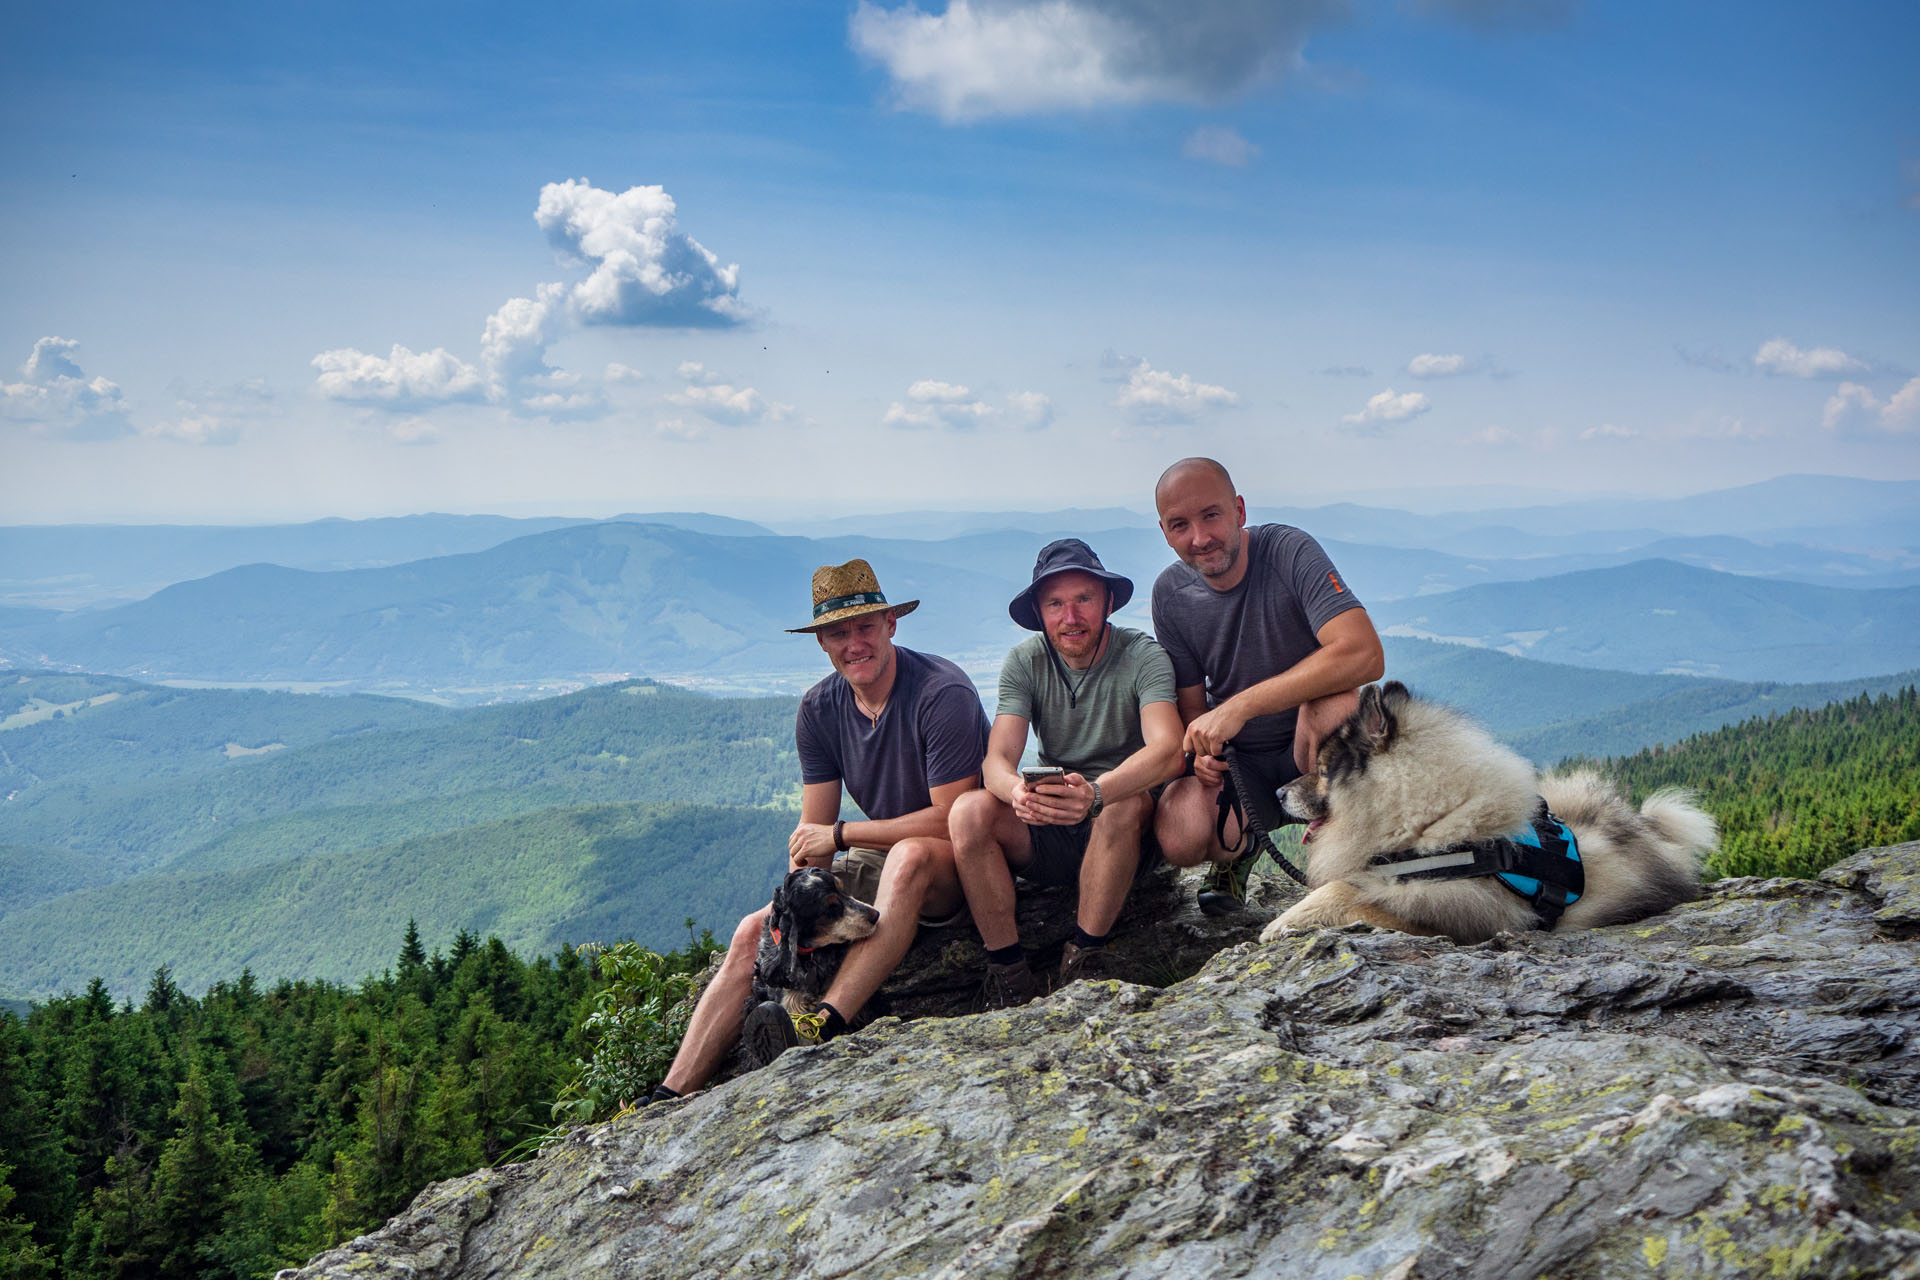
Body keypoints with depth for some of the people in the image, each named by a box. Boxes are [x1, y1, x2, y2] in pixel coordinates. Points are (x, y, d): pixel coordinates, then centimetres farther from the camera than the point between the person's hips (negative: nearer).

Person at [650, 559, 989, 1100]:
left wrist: (841, 834, -15)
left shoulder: (942, 693, -19)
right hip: (879, 859, 6)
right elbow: (811, 830, 1)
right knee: (754, 932, -10)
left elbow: (951, 819, -22)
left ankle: (828, 1025, -46)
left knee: (911, 854, -40)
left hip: (957, 867, -6)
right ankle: (671, 1099, -12)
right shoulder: (818, 710, 0)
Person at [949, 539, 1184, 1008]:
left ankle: (1083, 960, -20)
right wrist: (1016, 791, -40)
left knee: (1125, 803, -36)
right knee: (969, 810, -24)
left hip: (1124, 830, -3)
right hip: (1046, 837, 3)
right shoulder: (1025, 662, -3)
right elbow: (996, 760, -13)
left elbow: (1168, 752, -29)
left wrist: (1095, 793, -49)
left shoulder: (1143, 657, -12)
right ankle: (1008, 971, -17)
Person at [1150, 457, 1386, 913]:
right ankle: (1237, 848, 10)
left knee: (1334, 698, -37)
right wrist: (1202, 752, -21)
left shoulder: (1289, 551, -19)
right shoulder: (1171, 593, -4)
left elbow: (1365, 656, -34)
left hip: (1312, 752, -2)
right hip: (1234, 760, 3)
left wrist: (1238, 707, -36)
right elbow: (1191, 706, 5)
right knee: (1179, 840, -28)